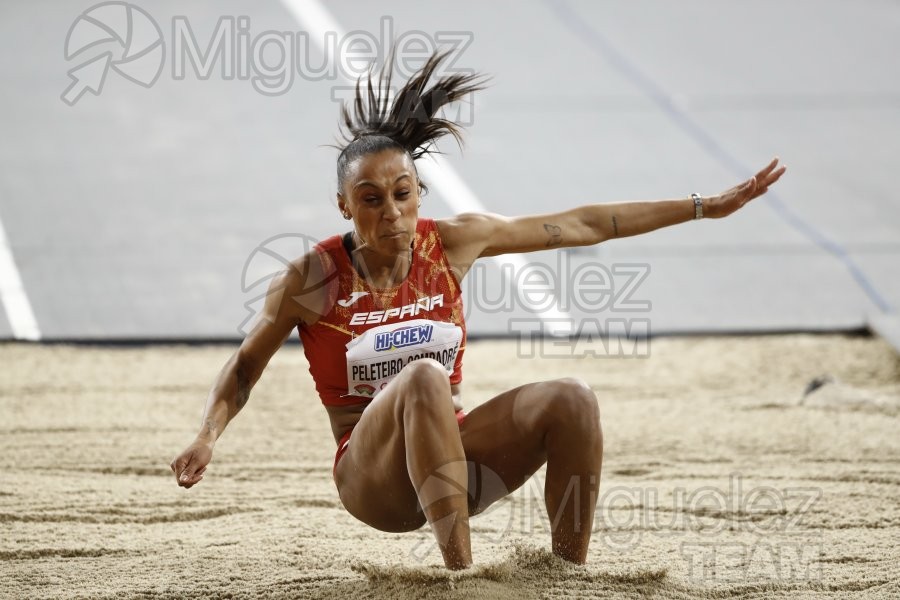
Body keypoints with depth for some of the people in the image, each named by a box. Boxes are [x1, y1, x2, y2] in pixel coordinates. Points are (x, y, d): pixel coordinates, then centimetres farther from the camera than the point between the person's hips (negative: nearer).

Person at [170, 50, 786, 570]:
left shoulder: (453, 243, -2)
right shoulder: (313, 280, -9)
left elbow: (585, 225, 2)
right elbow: (244, 368, 5)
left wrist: (706, 207, 2)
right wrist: (207, 438, -14)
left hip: (456, 459, 4)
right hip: (374, 476, -3)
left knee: (571, 400, -22)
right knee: (423, 378, -35)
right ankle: (462, 569, -39)